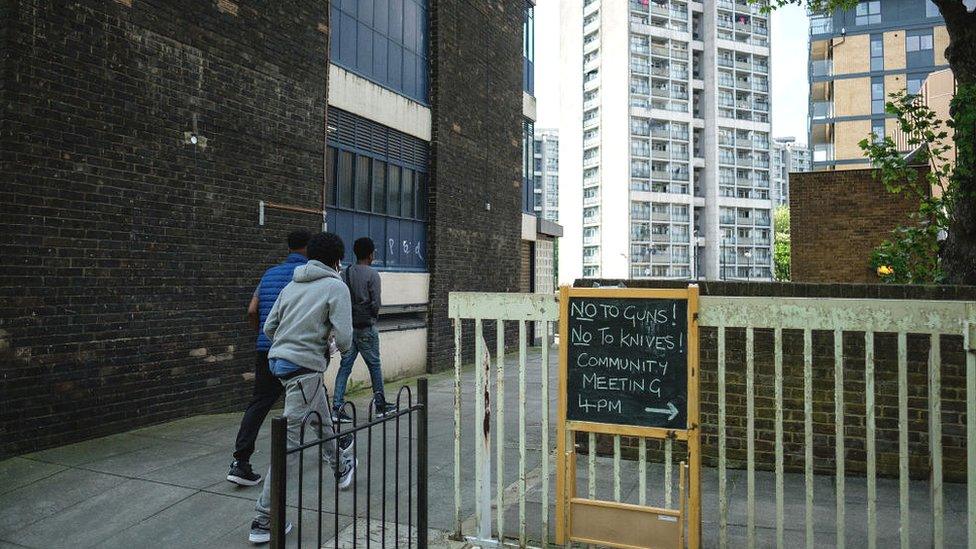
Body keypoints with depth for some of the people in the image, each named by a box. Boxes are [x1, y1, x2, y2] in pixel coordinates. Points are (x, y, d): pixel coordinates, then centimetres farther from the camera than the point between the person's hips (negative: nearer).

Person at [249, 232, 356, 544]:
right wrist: (342, 347, 7)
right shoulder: (335, 287, -8)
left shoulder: (292, 285, 10)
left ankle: (341, 468, 50)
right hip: (304, 368, -8)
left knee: (321, 422, 28)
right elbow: (343, 337, -15)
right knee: (291, 441, -3)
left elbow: (269, 327, 11)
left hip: (279, 359, 8)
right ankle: (264, 519, 2)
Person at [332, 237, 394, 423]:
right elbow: (376, 303, -13)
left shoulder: (344, 273, 5)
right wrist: (374, 317, 5)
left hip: (347, 327, 5)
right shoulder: (372, 274, -10)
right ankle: (380, 405, 21)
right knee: (374, 365, 10)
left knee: (345, 366, 7)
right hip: (366, 328, -4)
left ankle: (337, 408, 1)